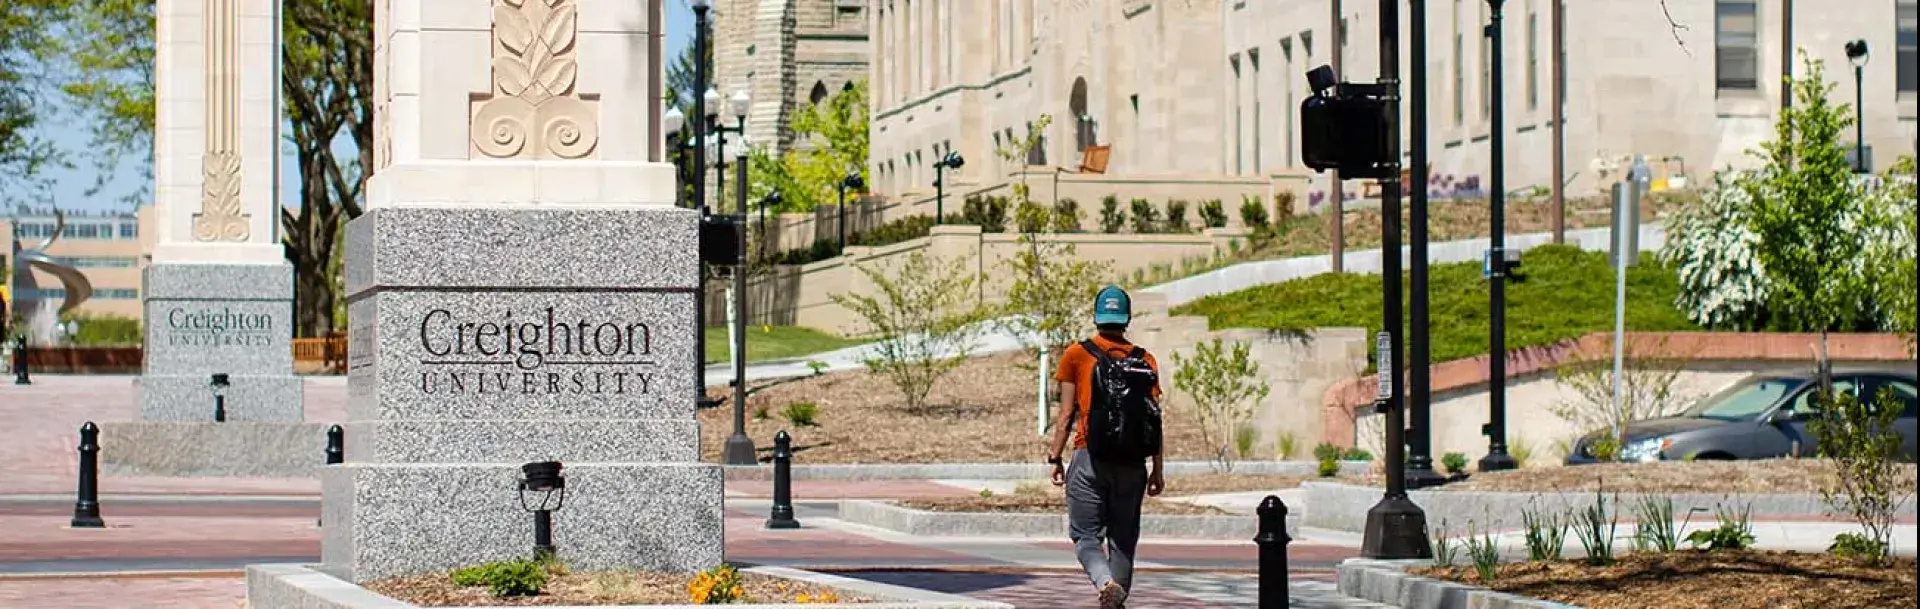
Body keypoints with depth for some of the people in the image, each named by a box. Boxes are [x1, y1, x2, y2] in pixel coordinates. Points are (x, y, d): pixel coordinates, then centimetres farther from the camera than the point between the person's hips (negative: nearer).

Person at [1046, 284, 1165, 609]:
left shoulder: (1076, 355, 1)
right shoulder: (1145, 360, 7)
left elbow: (1066, 414, -2)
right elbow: (1155, 420, 4)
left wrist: (1055, 458, 5)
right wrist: (1157, 470, 8)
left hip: (1090, 456, -2)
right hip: (1132, 461, 2)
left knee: (1085, 534, -1)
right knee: (1123, 538, 11)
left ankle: (1106, 583, -27)